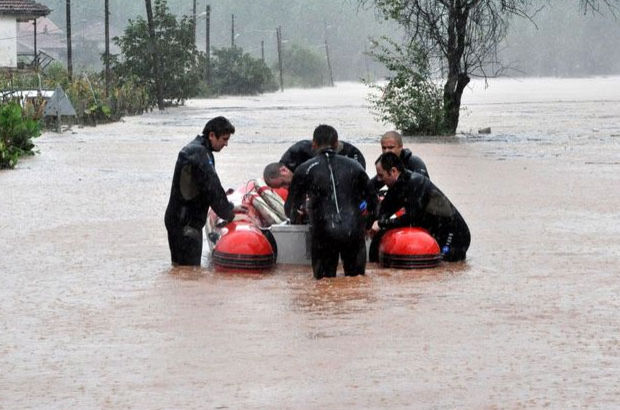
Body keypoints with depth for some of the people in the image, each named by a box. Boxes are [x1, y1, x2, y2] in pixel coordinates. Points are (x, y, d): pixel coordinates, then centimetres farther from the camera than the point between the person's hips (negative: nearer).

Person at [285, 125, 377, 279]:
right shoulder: (354, 166, 11)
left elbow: (291, 207, 12)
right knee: (356, 276, 13)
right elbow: (372, 201, 18)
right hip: (354, 231, 1)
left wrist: (295, 218, 36)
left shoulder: (305, 169, 5)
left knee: (325, 280, 10)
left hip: (324, 233, -1)